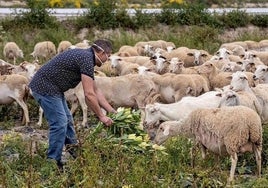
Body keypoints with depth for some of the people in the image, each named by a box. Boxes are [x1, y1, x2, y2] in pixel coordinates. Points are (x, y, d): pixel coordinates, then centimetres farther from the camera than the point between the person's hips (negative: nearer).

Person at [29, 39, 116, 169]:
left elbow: (95, 91, 19)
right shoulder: (86, 59, -18)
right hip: (45, 88, -11)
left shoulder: (84, 56, 14)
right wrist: (101, 116, -11)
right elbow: (89, 95, -20)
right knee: (59, 124, -10)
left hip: (52, 88, 11)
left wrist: (112, 111, 17)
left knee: (67, 120, 17)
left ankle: (74, 156, 27)